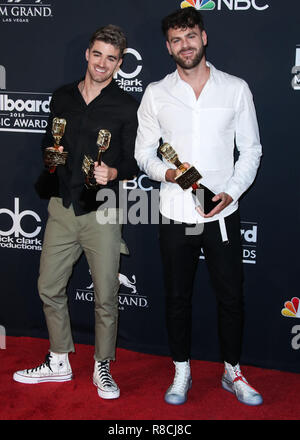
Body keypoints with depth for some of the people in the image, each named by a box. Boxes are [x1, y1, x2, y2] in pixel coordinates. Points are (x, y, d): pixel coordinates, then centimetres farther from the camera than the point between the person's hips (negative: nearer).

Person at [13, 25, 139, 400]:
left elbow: (135, 161, -2)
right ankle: (59, 363, 29)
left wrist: (113, 173, -22)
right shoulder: (62, 98, 11)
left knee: (105, 296, 2)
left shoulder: (126, 106, -1)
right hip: (63, 208, 4)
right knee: (49, 288, 11)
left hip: (102, 212, -4)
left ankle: (102, 368, 21)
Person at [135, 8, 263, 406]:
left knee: (231, 297, 8)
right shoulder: (156, 94, 3)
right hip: (175, 215, 1)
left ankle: (233, 372, 27)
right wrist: (167, 172, -14)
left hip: (222, 214, 0)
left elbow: (251, 149, 4)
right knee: (178, 297, 11)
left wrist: (232, 191, -10)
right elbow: (144, 151, 7)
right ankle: (182, 372, 28)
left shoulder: (236, 89, 1)